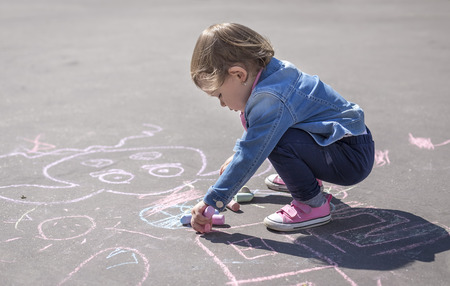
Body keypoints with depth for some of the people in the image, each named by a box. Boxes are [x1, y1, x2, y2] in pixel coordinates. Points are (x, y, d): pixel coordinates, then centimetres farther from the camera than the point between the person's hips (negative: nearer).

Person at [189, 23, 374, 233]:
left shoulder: (271, 101, -27)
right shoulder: (271, 72, 3)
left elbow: (250, 158, -28)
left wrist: (212, 202, -22)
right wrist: (237, 156, 30)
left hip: (354, 160, -10)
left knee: (279, 141, -31)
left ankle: (313, 204, -12)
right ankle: (304, 176, 25)